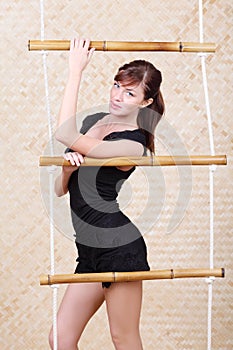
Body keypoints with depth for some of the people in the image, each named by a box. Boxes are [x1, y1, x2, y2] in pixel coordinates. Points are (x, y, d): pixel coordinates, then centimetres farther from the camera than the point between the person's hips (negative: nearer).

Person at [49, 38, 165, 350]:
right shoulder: (93, 122, 11)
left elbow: (66, 135, -26)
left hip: (119, 249, -8)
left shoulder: (133, 144, -14)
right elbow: (60, 190, 11)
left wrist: (76, 71, -20)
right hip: (90, 253, 8)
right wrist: (68, 168, -12)